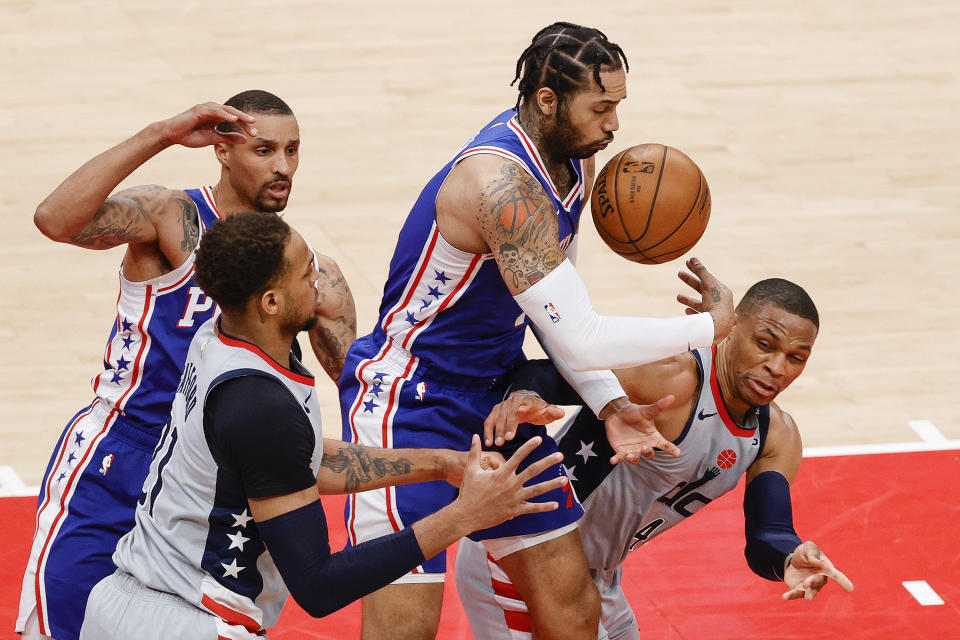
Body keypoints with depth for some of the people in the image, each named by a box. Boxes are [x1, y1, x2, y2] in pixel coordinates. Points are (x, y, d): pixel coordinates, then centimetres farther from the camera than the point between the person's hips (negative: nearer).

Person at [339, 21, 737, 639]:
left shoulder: (574, 160, 1)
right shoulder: (500, 181, -30)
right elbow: (579, 340, -30)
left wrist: (610, 405, -2)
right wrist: (710, 326, -17)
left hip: (495, 395, 9)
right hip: (408, 402, -9)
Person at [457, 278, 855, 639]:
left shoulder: (777, 437, -1)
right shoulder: (674, 376, -26)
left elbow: (766, 537, -8)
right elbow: (547, 373, -27)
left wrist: (791, 560, -32)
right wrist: (524, 397, -51)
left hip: (596, 576, 9)